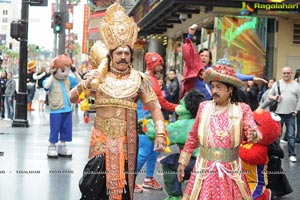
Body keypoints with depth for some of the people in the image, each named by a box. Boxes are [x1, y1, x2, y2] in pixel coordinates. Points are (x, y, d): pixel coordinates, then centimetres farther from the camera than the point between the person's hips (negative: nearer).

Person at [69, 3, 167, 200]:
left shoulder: (139, 79, 0)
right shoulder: (98, 76, 0)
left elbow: (154, 107, -1)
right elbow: (72, 98, 1)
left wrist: (160, 133, -13)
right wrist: (85, 85, -19)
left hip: (126, 140, 1)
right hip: (101, 139, 0)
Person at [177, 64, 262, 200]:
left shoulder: (242, 109, -1)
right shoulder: (204, 107, 3)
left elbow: (254, 132, -12)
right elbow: (193, 137, 9)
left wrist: (253, 135, -35)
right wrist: (182, 162, 9)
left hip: (230, 170, -1)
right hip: (205, 168, 1)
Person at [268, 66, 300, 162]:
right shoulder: (277, 84, 7)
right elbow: (270, 96, 12)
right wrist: (275, 98, -9)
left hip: (291, 114, -1)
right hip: (278, 113, 1)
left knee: (291, 135, 0)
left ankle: (292, 154, 6)